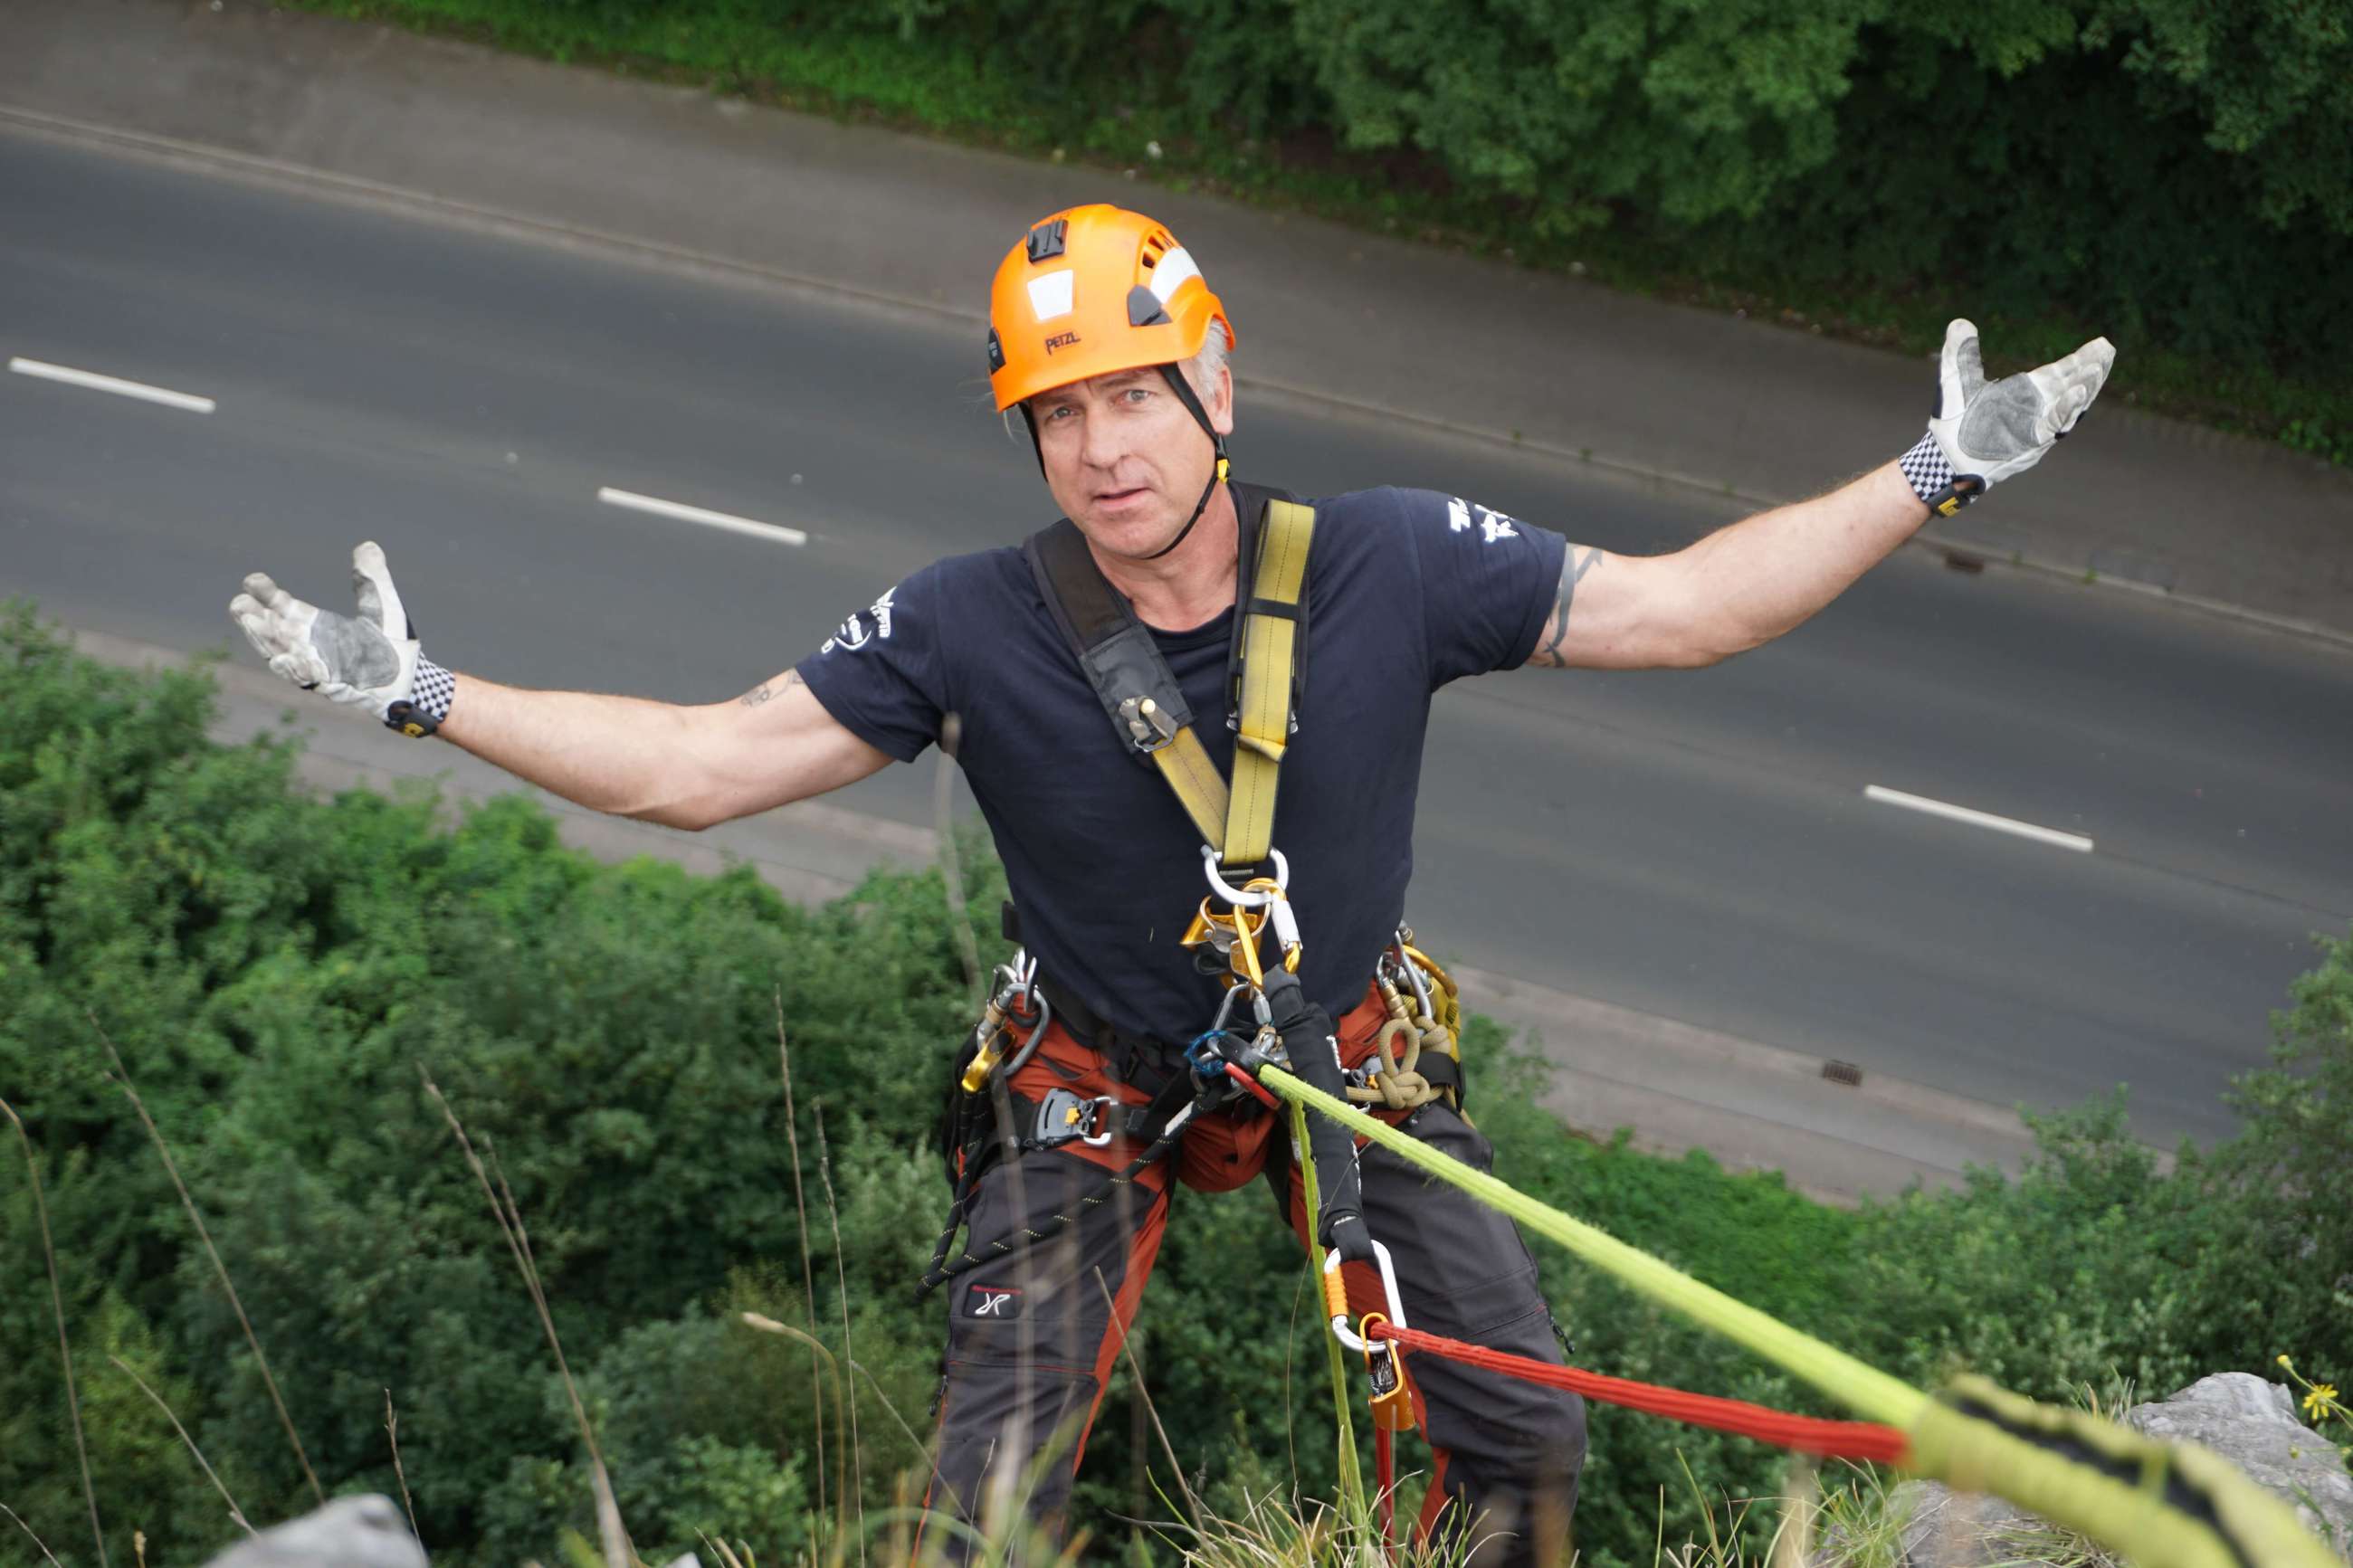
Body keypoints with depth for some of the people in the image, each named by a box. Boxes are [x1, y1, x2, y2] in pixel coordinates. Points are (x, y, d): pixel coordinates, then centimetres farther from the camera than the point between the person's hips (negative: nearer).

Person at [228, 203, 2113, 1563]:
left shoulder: (1391, 565, -20)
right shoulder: (972, 628, -22)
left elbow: (1678, 607, -13)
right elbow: (700, 764, -16)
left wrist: (1932, 477, -16)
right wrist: (422, 695, -22)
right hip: (1103, 1090, -1)